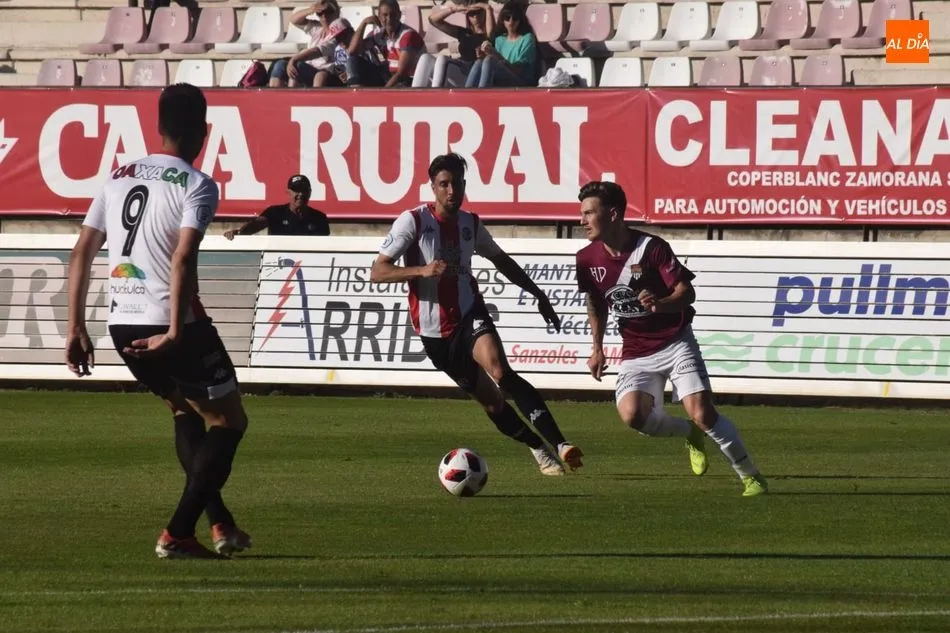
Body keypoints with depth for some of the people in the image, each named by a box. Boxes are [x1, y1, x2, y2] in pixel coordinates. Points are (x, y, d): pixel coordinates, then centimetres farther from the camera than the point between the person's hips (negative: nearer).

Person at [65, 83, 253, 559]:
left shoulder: (119, 177, 12)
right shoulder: (196, 186, -7)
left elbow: (81, 252, 10)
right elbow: (183, 259, -20)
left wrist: (75, 328, 13)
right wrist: (175, 334, -22)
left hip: (122, 325, 7)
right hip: (170, 324, -7)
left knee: (185, 410, 27)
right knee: (228, 421, 8)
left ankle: (221, 524, 26)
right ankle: (177, 534, -3)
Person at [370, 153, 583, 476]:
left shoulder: (470, 224, 6)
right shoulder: (413, 221, -8)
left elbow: (501, 260, 25)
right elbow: (377, 272, -12)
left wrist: (538, 295, 22)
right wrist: (422, 270, -28)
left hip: (470, 315, 0)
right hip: (434, 331, 0)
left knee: (499, 371, -27)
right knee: (490, 400, 2)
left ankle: (560, 444, -37)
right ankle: (540, 450, 21)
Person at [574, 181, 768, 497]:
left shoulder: (652, 248, -17)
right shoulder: (587, 260, -3)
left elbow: (687, 292, -16)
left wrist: (660, 304, -36)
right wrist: (597, 348, 14)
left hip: (676, 343, -4)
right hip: (636, 352, 4)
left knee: (702, 413, -17)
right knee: (632, 415, -22)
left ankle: (750, 476, 1)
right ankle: (689, 434, 9)